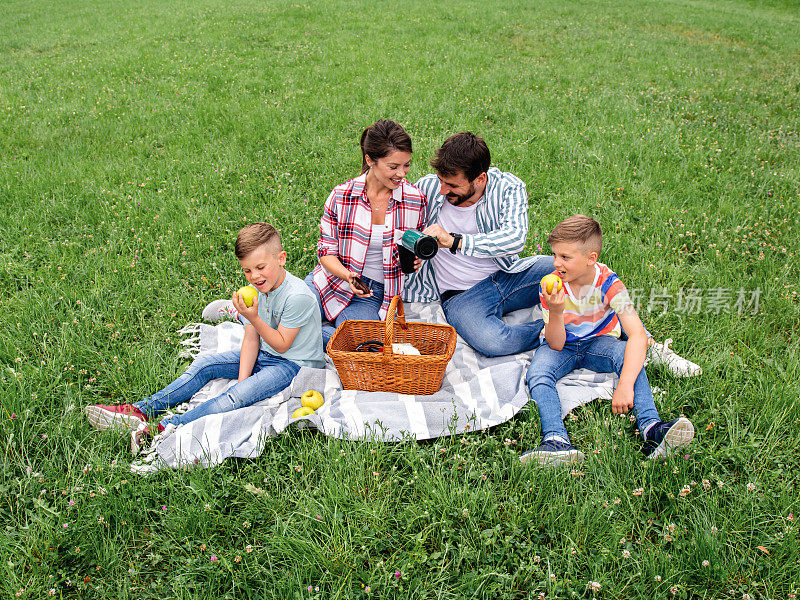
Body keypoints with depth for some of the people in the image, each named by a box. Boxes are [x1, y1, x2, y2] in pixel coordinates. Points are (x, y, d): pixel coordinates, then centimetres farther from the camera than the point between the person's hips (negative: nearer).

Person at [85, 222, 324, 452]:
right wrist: (242, 377, -13)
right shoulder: (257, 288, -2)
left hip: (295, 364, -8)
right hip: (264, 354, 8)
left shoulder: (298, 296, -27)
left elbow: (281, 345, -20)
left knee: (239, 395, -28)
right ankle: (141, 410, -4)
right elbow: (251, 339, -2)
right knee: (204, 364, 0)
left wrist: (253, 318, -31)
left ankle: (165, 429, -35)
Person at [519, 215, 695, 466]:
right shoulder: (552, 286, -18)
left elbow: (638, 335, -34)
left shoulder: (609, 284, -23)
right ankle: (557, 441, -47)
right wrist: (555, 313, -41)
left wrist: (625, 385, -46)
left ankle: (651, 430, -44)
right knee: (537, 372, -30)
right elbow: (556, 345, -19)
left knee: (627, 355, -33)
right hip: (561, 345, 1)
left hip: (598, 342, -1)